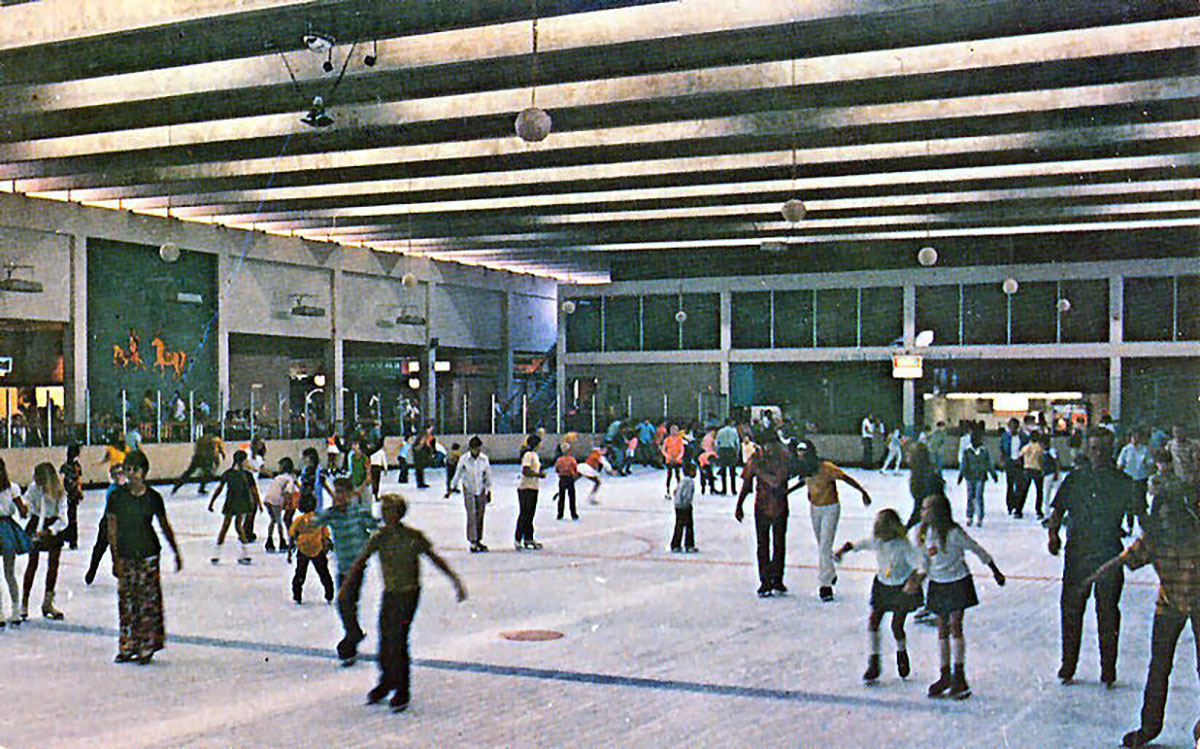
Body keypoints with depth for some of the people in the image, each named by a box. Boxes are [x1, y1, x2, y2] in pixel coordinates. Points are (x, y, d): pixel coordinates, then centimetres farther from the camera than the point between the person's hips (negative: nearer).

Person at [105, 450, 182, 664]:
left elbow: (165, 526, 10)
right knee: (126, 600, 5)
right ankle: (128, 647, 15)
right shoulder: (117, 496, -1)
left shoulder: (153, 497, 0)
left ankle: (147, 647, 5)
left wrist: (176, 553, 15)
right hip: (125, 554, 1)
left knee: (148, 599, -3)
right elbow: (112, 528, 1)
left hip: (148, 552, -1)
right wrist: (115, 558, -4)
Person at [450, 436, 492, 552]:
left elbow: (488, 476, 7)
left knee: (480, 517, 5)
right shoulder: (464, 459, -8)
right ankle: (472, 542, -6)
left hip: (481, 491, 2)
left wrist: (489, 492, 9)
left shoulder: (484, 459, -2)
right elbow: (458, 474, 2)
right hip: (469, 491, -2)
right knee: (471, 516, -9)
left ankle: (478, 541, 16)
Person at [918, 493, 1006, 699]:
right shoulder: (926, 533, 0)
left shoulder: (954, 532, -18)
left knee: (955, 626, -8)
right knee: (942, 629, 8)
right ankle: (945, 676, 15)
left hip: (958, 583, -6)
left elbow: (977, 550, -7)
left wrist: (995, 571, 0)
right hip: (937, 584, 6)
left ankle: (959, 676, 0)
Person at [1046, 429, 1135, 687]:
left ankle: (1108, 670, 15)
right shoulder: (1074, 479, 5)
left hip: (1110, 556, -1)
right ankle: (1068, 666, 18)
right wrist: (1053, 533, -8)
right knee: (1071, 610, 5)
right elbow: (1058, 511, 9)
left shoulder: (1123, 483, 2)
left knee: (1108, 613, 4)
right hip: (1077, 554, 1)